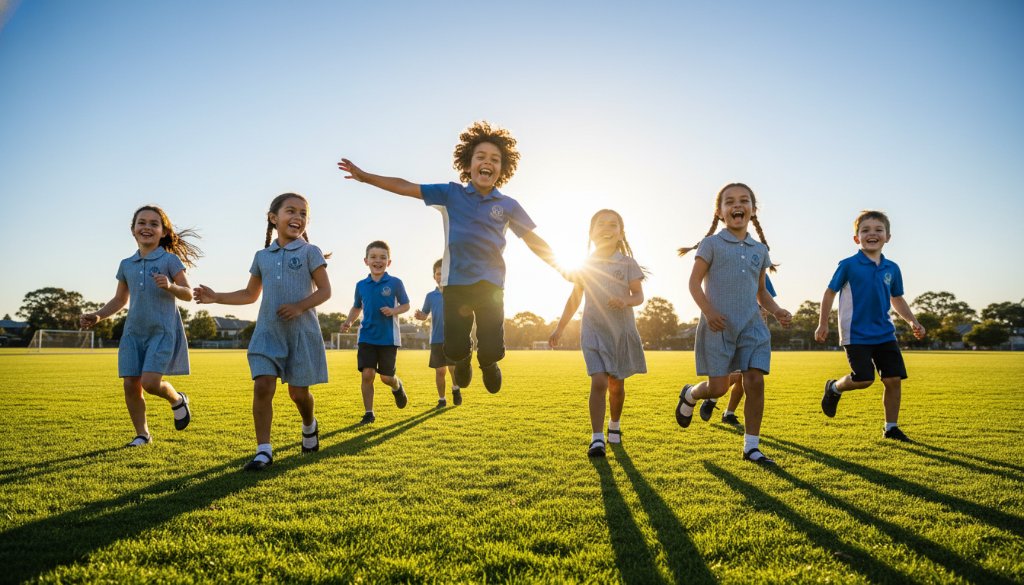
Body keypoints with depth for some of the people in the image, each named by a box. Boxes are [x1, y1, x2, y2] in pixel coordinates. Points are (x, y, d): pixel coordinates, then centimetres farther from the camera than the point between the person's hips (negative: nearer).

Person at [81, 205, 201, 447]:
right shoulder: (126, 265, 11)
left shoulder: (170, 260, -3)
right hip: (133, 332, 5)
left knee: (150, 382, -16)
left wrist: (171, 286, -24)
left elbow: (189, 294, -5)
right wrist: (97, 315, 7)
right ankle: (142, 434, 18)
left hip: (162, 331, -5)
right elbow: (120, 300, 21)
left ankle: (178, 400, 16)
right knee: (131, 385, 1)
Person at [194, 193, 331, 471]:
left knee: (298, 391, 6)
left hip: (302, 331, -3)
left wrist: (300, 306, -20)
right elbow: (250, 295, 19)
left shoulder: (310, 252, -2)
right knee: (262, 386, -10)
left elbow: (325, 290, -5)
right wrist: (216, 297, 9)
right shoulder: (262, 256, 10)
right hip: (268, 331, 3)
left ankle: (310, 426, 38)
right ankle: (264, 450, -5)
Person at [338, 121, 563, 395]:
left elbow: (533, 240, 7)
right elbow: (406, 187, 3)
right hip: (455, 283, 0)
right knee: (455, 349, -1)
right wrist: (364, 176, 0)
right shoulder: (451, 194, 2)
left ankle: (487, 362, 35)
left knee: (492, 351, -5)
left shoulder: (508, 205, 3)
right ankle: (463, 360, 39)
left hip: (491, 285, 0)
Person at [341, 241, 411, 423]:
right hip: (367, 337, 2)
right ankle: (369, 413, 7)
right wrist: (349, 321, 1)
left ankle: (397, 386, 40)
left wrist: (394, 311, -16)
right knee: (367, 374, -6)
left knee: (386, 377, 3)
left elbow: (406, 305, 4)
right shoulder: (361, 285, 5)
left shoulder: (395, 283, -4)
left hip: (389, 338, -2)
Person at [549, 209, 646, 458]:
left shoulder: (627, 263, 1)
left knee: (616, 385, 12)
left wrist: (626, 301, -26)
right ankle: (597, 439, -13)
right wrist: (559, 328, 16)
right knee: (599, 382, -15)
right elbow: (574, 299, 14)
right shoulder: (585, 266, 5)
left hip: (622, 331, 1)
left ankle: (615, 424, 38)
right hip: (594, 331, 0)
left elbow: (639, 295, -3)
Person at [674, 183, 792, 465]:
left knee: (755, 381, -5)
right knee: (718, 387, -3)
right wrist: (708, 311, -19)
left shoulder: (759, 249, 14)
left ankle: (751, 446, 7)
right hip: (718, 325, -4)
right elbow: (695, 282, -4)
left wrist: (777, 311, 1)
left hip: (751, 325, 4)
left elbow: (761, 292, 20)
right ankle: (689, 395, 33)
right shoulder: (712, 244, 0)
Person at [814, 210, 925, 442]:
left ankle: (891, 428, 16)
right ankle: (834, 388, 20)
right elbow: (830, 292, 0)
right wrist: (823, 324, -2)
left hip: (884, 333, 5)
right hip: (856, 334, -5)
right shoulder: (848, 265, -7)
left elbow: (897, 299, 20)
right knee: (864, 379, -13)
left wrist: (913, 321, 7)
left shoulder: (892, 269, 7)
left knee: (894, 379, 0)